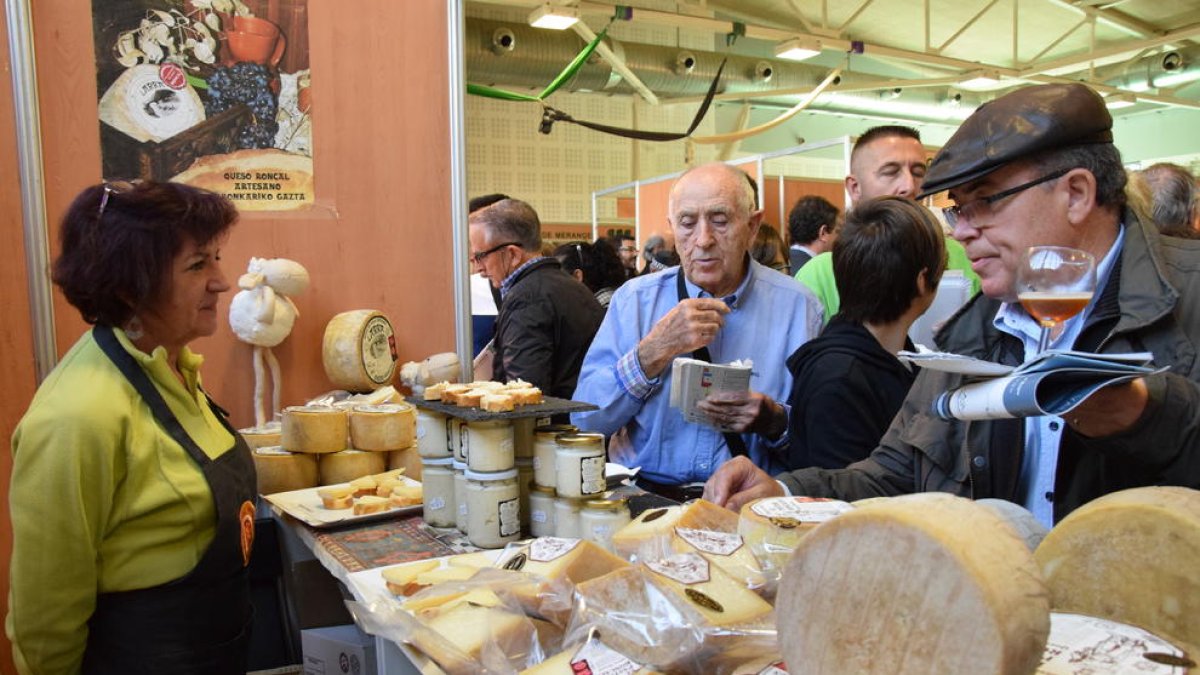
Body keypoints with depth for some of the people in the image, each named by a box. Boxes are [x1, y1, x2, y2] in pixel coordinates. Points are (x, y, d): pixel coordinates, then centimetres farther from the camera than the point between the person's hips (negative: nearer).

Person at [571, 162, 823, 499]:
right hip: (647, 495, -2)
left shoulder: (797, 306, 2)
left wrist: (774, 420, -18)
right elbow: (585, 420, -3)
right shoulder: (633, 299, 3)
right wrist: (655, 351, -15)